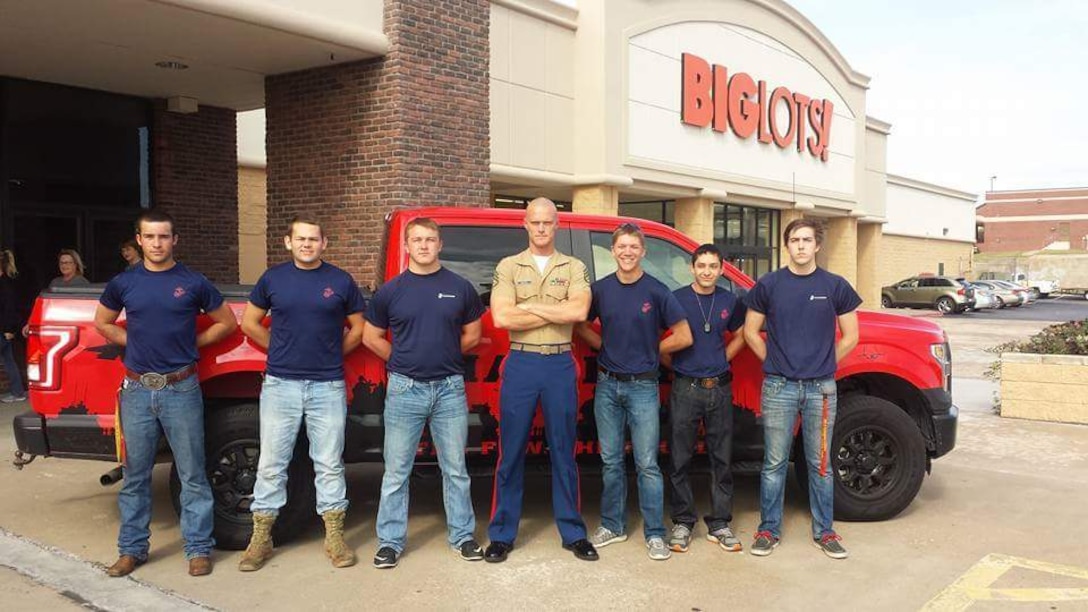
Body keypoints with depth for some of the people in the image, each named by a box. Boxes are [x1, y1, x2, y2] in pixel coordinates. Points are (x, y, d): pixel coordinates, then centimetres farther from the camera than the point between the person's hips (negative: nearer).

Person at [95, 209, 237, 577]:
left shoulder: (193, 283, -1)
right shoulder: (123, 283, 5)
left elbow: (227, 323, 8)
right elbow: (102, 323, 19)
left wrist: (190, 344, 0)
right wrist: (136, 342, 6)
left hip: (181, 389, -2)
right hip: (137, 390, 2)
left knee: (192, 475, 3)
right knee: (136, 475, 12)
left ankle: (198, 548, 13)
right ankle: (132, 548, 24)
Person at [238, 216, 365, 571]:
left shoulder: (341, 281, 2)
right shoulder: (273, 279, 4)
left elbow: (358, 327, 11)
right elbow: (250, 323, 13)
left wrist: (332, 355, 6)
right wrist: (281, 350, 8)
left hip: (328, 386, 0)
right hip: (280, 384, 1)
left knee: (329, 464, 7)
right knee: (271, 463, 5)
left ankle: (334, 536, 16)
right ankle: (261, 538, 16)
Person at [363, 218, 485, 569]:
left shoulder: (461, 288, 4)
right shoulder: (390, 291, 3)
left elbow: (472, 335, 13)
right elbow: (371, 337, 10)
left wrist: (443, 356, 9)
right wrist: (403, 361, 7)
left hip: (450, 388, 1)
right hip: (405, 390, 0)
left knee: (455, 470, 10)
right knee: (396, 472, 5)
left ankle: (462, 536, 23)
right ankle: (390, 541, 17)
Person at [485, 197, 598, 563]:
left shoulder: (574, 268, 6)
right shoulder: (508, 267, 4)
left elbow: (579, 311, -14)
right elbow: (502, 318, -11)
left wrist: (529, 305, -11)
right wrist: (557, 312, -8)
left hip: (560, 365, 1)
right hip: (521, 364, 0)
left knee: (563, 452, 9)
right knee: (511, 453, 5)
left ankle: (573, 532, 20)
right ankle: (502, 534, 16)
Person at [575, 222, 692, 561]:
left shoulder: (657, 291, -5)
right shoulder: (601, 289, 3)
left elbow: (683, 336, -4)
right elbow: (581, 325, 14)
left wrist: (649, 351, 0)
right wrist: (607, 346, 2)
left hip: (643, 386, -3)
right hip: (607, 384, 3)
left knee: (647, 464, -1)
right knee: (611, 461, 12)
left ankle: (655, 534, 8)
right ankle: (613, 525, 25)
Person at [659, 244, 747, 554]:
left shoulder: (730, 301, 6)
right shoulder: (676, 298, -3)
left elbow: (739, 336, 21)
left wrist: (722, 360, 9)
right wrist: (672, 363, -1)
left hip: (720, 388, 3)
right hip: (685, 388, -3)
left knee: (722, 459, 7)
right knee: (680, 460, 2)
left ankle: (719, 524, 17)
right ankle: (683, 522, 14)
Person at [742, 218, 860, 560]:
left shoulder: (835, 286, 3)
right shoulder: (768, 285, 2)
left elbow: (850, 336, 8)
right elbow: (751, 332, 8)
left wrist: (824, 364, 4)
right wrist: (775, 362, 4)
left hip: (821, 388, 1)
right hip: (779, 387, 0)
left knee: (820, 465, 10)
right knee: (774, 464, 5)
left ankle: (824, 532, 21)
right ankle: (769, 530, 17)